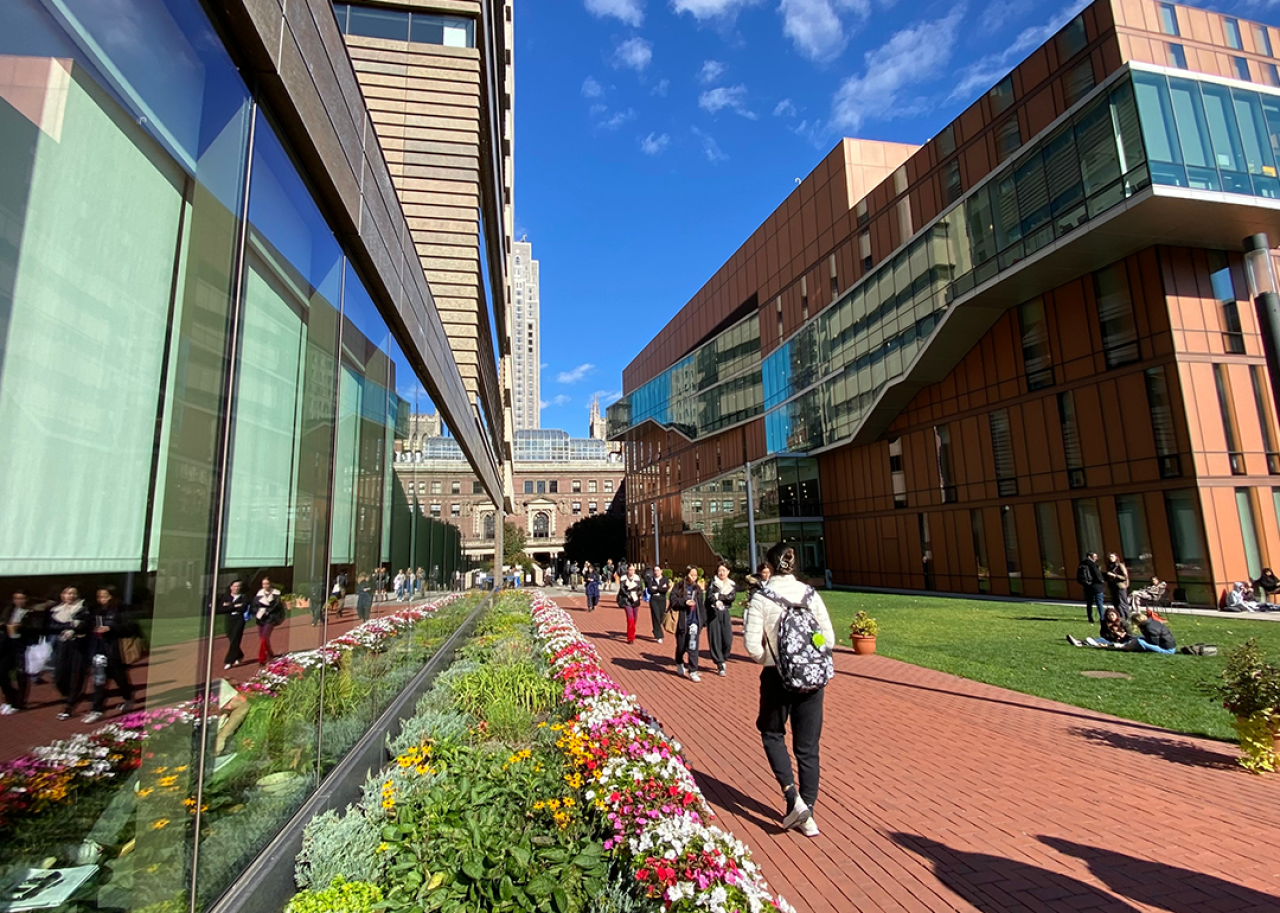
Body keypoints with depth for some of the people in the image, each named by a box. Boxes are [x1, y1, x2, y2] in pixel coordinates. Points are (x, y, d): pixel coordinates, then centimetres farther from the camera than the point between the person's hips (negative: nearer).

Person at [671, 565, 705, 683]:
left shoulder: (698, 589, 8)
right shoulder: (678, 587, -2)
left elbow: (702, 607, 9)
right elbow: (673, 602, -7)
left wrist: (703, 621, 7)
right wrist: (685, 602, -21)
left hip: (695, 622, 2)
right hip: (682, 622, -1)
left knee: (693, 648, -3)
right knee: (681, 646, 13)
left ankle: (693, 671, 2)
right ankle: (679, 664, 37)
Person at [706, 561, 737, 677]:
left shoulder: (732, 584, 10)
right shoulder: (713, 583, 2)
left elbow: (732, 597, -9)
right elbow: (709, 597, -11)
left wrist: (718, 596, -14)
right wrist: (725, 597, -19)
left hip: (725, 613, 2)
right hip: (713, 613, -2)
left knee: (728, 640, -3)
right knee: (715, 639, -4)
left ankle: (723, 660, 22)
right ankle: (720, 665, 6)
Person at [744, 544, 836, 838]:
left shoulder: (761, 598, -13)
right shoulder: (810, 594, -3)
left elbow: (752, 645, -16)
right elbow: (829, 637, 0)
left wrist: (769, 659, 4)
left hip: (777, 678, -3)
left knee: (772, 733, 20)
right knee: (808, 746, 15)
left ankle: (793, 797, 6)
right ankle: (806, 814, 23)